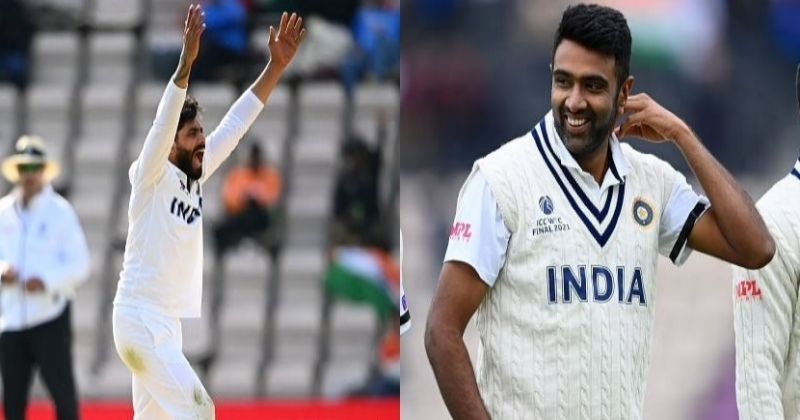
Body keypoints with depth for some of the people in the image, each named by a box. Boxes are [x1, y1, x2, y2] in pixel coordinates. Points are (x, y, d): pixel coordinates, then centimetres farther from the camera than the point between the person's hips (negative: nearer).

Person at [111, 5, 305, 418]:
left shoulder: (195, 175, 10)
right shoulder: (151, 176, -10)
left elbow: (236, 123, 9)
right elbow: (162, 123, -27)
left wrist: (276, 66, 2)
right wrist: (186, 62, -39)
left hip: (167, 322, 9)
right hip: (141, 318, -9)